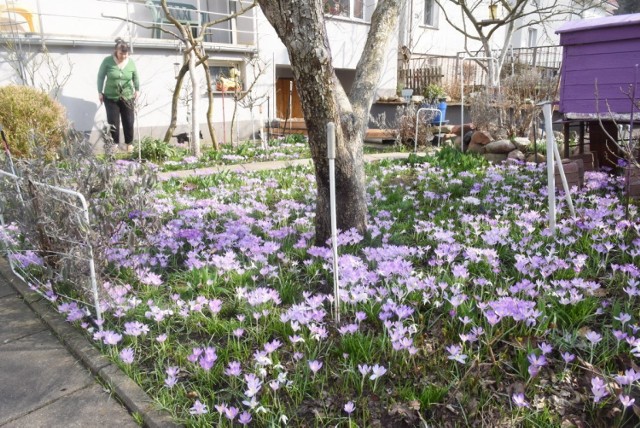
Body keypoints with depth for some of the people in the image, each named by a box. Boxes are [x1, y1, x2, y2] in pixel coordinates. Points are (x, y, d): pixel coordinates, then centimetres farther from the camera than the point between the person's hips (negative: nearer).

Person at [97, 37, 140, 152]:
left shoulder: (131, 62, -4)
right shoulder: (107, 61, -10)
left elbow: (135, 77, 11)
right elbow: (101, 76, -2)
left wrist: (137, 90, 5)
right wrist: (100, 92, -2)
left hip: (127, 97, 1)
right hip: (110, 97, -1)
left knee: (129, 122, 6)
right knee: (113, 122, 2)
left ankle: (129, 143, 21)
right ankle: (114, 143, 16)